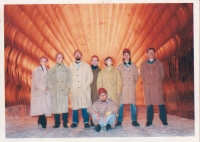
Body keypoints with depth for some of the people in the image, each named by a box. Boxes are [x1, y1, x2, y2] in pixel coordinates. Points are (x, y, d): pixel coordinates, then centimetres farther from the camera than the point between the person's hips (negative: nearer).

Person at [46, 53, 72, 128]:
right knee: (55, 107, 0)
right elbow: (48, 79, 5)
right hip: (55, 92, 0)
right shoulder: (51, 69, 11)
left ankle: (65, 123, 6)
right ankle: (57, 123, 11)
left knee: (65, 107, -3)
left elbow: (70, 79, 6)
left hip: (64, 91, 0)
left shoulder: (67, 69, 12)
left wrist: (67, 88, -5)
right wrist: (51, 88, -5)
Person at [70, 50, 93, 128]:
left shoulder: (86, 65, 11)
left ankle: (86, 122, 2)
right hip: (74, 89, 1)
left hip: (84, 90, -1)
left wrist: (85, 86, -7)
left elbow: (90, 77, 3)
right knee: (75, 106, -1)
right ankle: (75, 122, 9)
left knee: (85, 106, -5)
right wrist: (71, 87, -3)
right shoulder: (71, 66, 14)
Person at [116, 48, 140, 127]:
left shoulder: (134, 66, 10)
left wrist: (133, 82, 3)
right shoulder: (119, 66, 8)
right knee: (121, 104, -2)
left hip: (131, 88, 1)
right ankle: (119, 121, 6)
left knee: (133, 104, 0)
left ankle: (134, 121, 8)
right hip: (122, 87, 0)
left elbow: (136, 76, 13)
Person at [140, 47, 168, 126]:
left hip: (157, 87, -1)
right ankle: (149, 121, 10)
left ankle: (163, 120, 8)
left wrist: (158, 82, 7)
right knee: (148, 104, 2)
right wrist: (146, 82, 7)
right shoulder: (143, 64, 11)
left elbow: (162, 75, 10)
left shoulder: (160, 64, 8)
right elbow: (142, 75, 14)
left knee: (160, 103, -2)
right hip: (147, 87, 1)